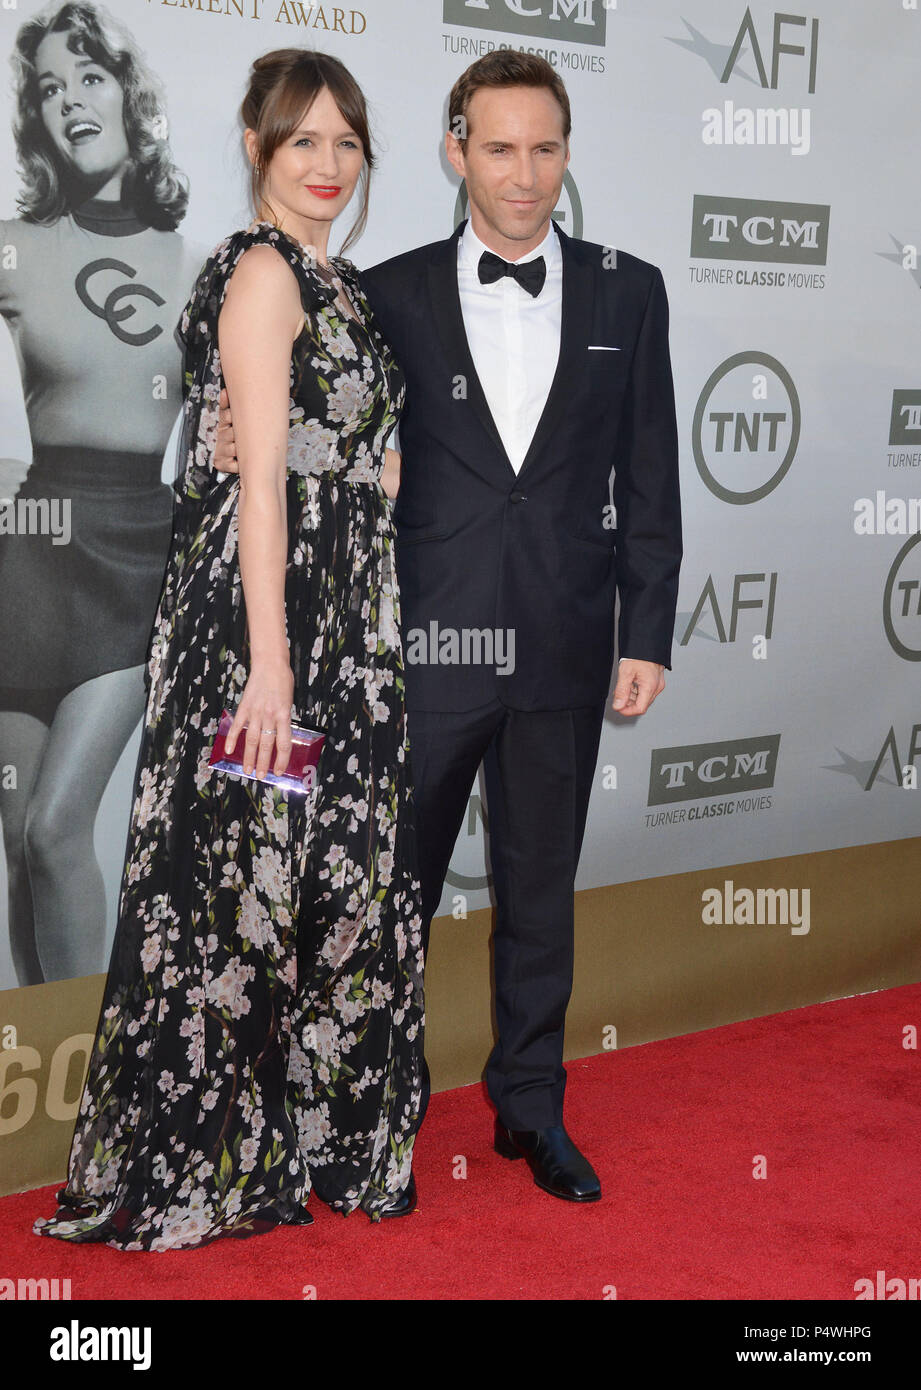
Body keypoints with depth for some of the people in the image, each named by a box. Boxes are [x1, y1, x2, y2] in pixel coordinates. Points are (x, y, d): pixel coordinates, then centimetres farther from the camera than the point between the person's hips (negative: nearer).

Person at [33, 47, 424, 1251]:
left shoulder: (334, 282, 17)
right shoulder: (260, 271, -10)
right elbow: (259, 477, -17)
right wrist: (270, 664, -21)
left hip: (341, 627, 9)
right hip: (266, 618, -9)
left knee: (334, 873, 13)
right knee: (248, 877, -2)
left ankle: (314, 1138, 27)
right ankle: (192, 1164, 11)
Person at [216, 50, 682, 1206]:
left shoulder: (628, 294, 5)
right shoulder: (391, 294, 2)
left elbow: (649, 479, 5)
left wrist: (647, 634, 0)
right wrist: (254, 441, -15)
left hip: (563, 651, 1)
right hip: (427, 643, -1)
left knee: (541, 889, 13)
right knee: (395, 886, 8)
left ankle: (530, 1106, 28)